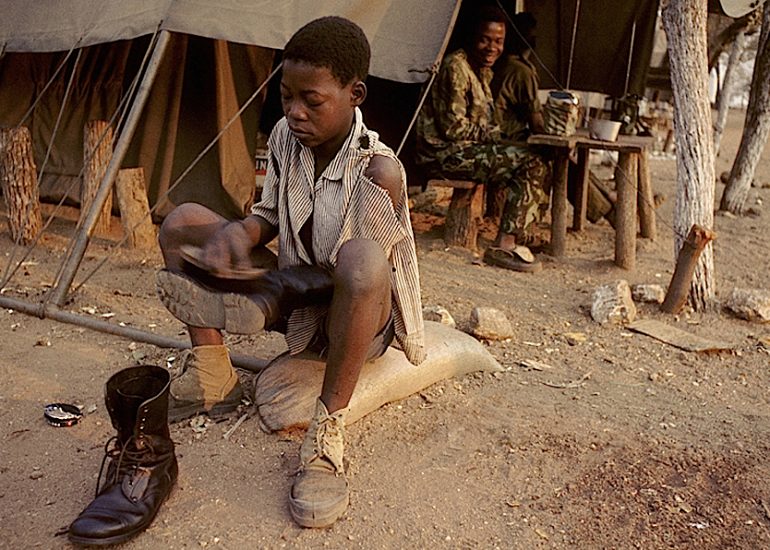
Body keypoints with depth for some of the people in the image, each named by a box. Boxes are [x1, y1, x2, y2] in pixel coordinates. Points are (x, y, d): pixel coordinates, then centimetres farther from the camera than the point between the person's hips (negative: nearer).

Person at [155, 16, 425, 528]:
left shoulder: (378, 171, -24)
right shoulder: (285, 136, -5)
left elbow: (348, 273, -24)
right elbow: (271, 213, 7)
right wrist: (239, 234, -17)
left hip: (359, 316, -6)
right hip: (297, 295, 7)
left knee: (362, 256, -43)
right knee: (183, 221, -3)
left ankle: (327, 433, -29)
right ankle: (213, 379, -3)